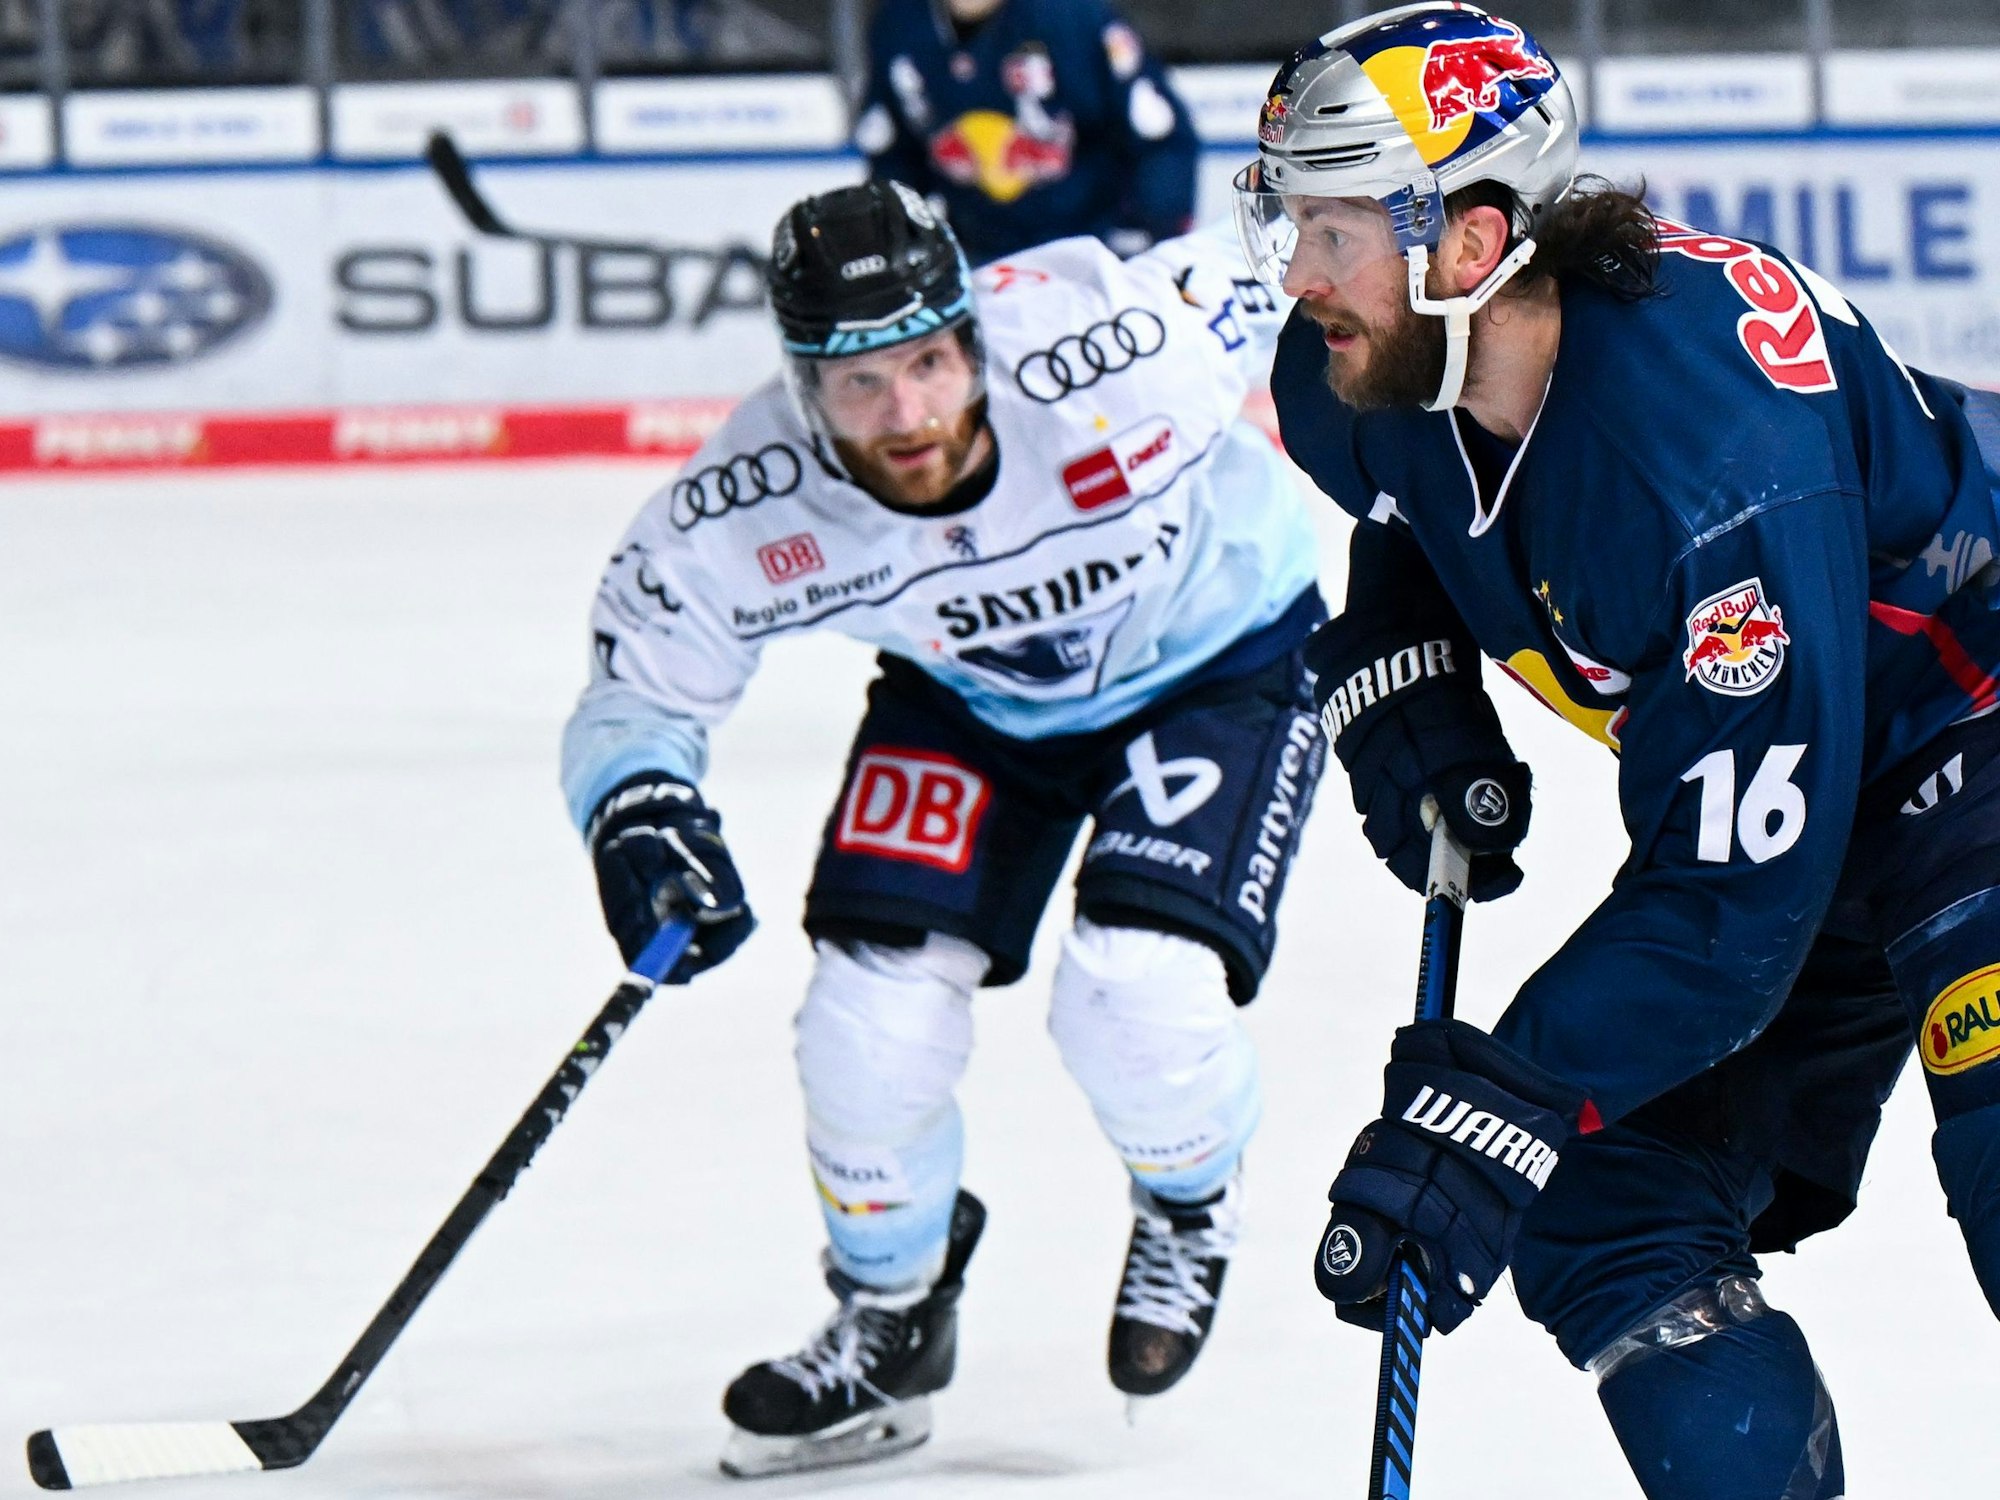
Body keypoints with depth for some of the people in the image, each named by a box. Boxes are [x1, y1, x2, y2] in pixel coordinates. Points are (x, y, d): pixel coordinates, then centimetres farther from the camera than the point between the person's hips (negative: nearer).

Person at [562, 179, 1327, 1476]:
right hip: (971, 689, 3)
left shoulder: (1115, 349, -38)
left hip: (1221, 653, -3)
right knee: (875, 1011, -11)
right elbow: (642, 673, -15)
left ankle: (1192, 1204, 16)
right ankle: (889, 1324, 19)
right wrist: (642, 811, -36)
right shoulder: (755, 507, -30)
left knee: (1137, 1002, -22)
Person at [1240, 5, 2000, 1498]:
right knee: (1604, 1220, 0)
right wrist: (1393, 657, -4)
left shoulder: (1709, 439, -37)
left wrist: (1498, 1105, -36)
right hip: (1757, 756, 9)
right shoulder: (1367, 376, -13)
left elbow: (1737, 888, -34)